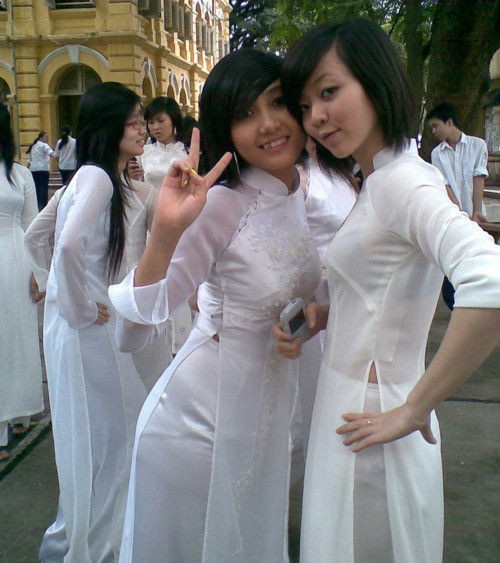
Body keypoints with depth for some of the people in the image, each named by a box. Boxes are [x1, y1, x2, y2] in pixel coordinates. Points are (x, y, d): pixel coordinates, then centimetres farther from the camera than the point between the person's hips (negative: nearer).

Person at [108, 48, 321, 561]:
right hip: (201, 415, -6)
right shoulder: (221, 204, -21)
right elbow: (146, 307, -23)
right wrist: (166, 230, -38)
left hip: (270, 402, 6)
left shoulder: (306, 195, -2)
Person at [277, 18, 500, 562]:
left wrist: (414, 409, -27)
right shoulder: (377, 182, 8)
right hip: (348, 404, 9)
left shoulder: (402, 180, -20)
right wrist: (319, 314, 1)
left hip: (368, 419, -9)